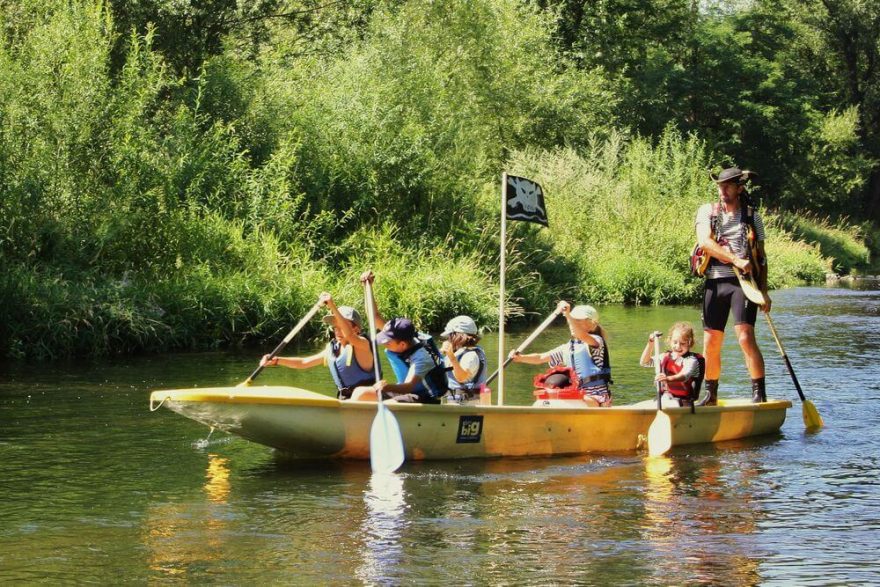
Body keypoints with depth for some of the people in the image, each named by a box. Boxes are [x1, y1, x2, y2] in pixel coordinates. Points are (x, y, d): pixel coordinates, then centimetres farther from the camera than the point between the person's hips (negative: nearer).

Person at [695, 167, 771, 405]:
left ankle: (759, 393, -14)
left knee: (745, 337, -17)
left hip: (743, 282, -2)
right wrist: (736, 260, -20)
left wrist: (764, 291, 6)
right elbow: (705, 241, -10)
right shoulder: (707, 211, 8)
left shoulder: (752, 216, 11)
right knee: (710, 344, 4)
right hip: (715, 282, 2)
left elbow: (761, 257, 14)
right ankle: (711, 396, 18)